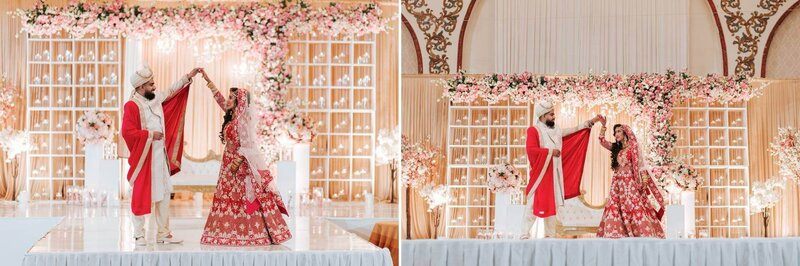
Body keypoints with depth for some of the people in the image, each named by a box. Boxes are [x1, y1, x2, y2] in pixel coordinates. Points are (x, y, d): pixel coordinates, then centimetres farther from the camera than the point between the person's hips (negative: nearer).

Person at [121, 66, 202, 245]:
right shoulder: (132, 106, -13)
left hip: (161, 155, 7)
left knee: (164, 195, 8)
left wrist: (188, 77, 26)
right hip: (143, 157, -7)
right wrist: (150, 134, -15)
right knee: (141, 195, 0)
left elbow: (171, 91, 26)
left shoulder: (156, 98, 8)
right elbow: (127, 131, -20)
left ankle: (163, 234, 14)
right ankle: (139, 235, 10)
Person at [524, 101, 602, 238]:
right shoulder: (534, 130, -9)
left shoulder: (556, 131, 14)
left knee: (551, 204, 9)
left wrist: (592, 121, 16)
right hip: (540, 173, -7)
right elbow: (530, 149, -22)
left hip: (553, 174, 7)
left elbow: (575, 129, 20)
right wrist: (550, 151, -16)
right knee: (535, 204, -9)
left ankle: (550, 234, 14)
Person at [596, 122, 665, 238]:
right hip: (618, 183, 5)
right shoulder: (616, 148, 17)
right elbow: (602, 141, 14)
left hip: (630, 182, -5)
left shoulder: (633, 147, 1)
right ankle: (616, 233, -9)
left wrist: (644, 182, -13)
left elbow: (641, 164, -4)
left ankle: (643, 232, -14)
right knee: (615, 208, -6)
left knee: (634, 207, -13)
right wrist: (603, 126, 4)